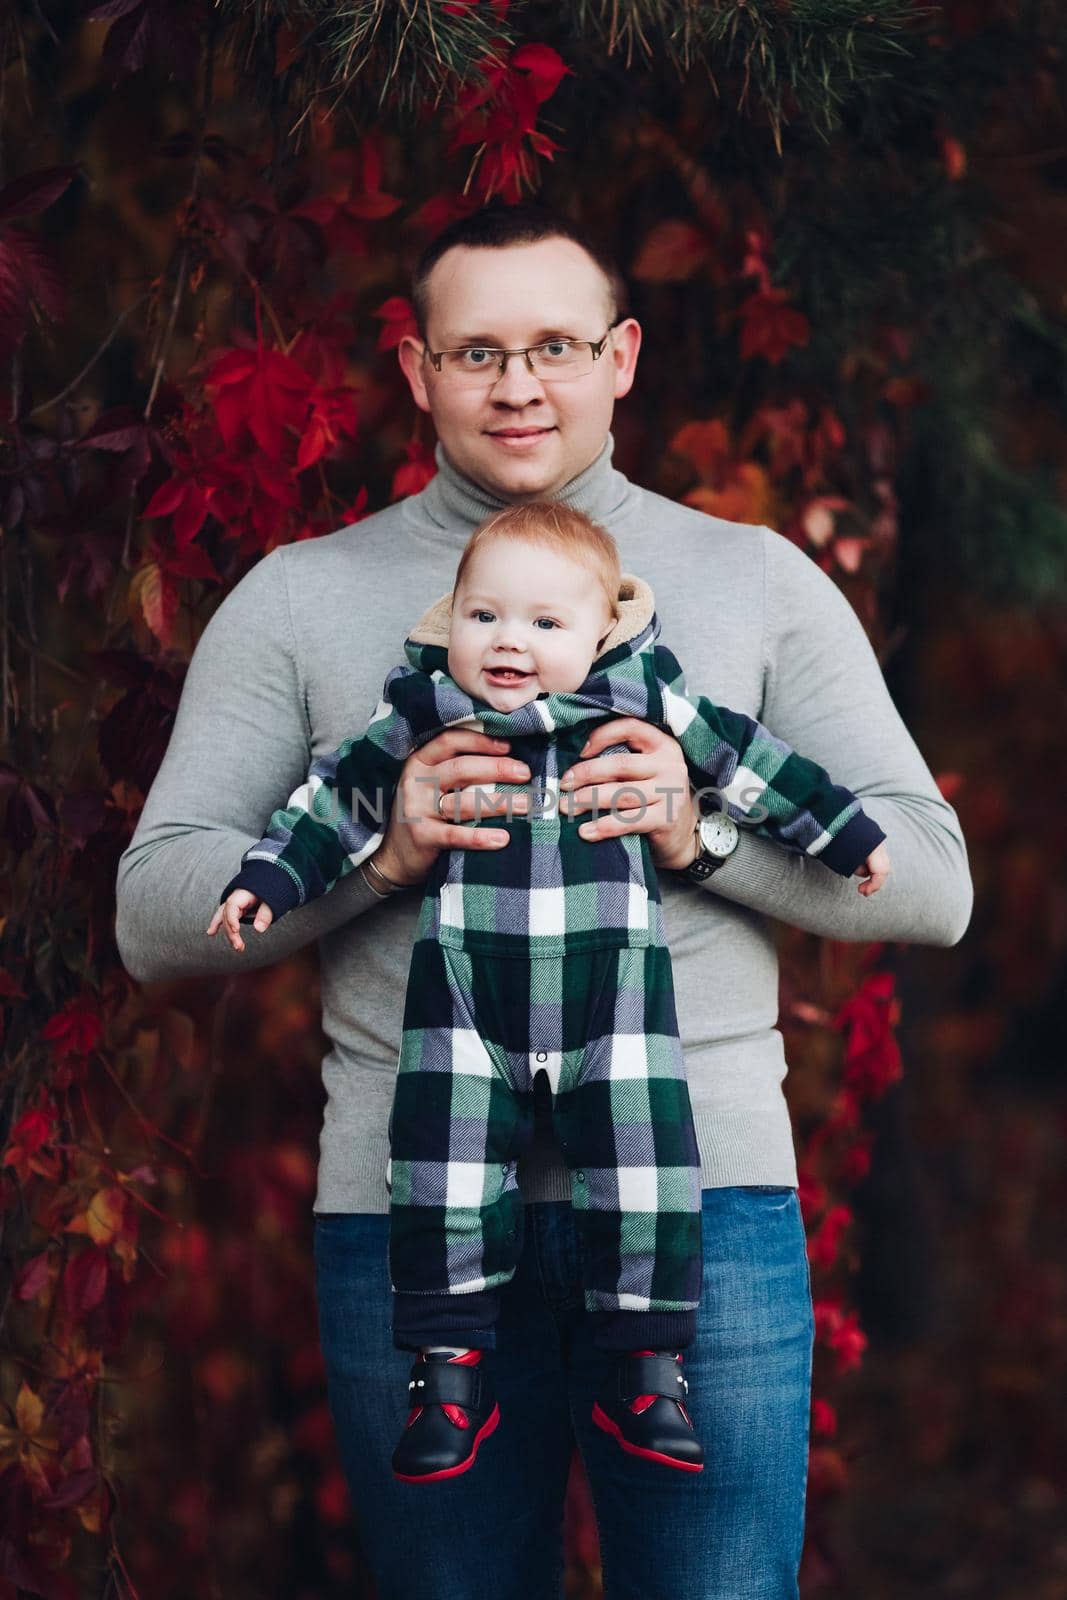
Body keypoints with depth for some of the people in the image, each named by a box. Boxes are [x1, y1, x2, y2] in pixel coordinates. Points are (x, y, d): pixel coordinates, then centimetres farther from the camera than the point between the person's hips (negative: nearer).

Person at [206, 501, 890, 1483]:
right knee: (447, 1175, -4)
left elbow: (746, 765, 16)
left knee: (644, 1171, -5)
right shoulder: (421, 718, 6)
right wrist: (268, 880, 8)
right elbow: (339, 796, 16)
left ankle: (649, 1370, 6)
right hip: (466, 997, 0)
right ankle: (450, 1373, 5)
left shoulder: (644, 704, 6)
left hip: (614, 994, 0)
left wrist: (848, 835, 22)